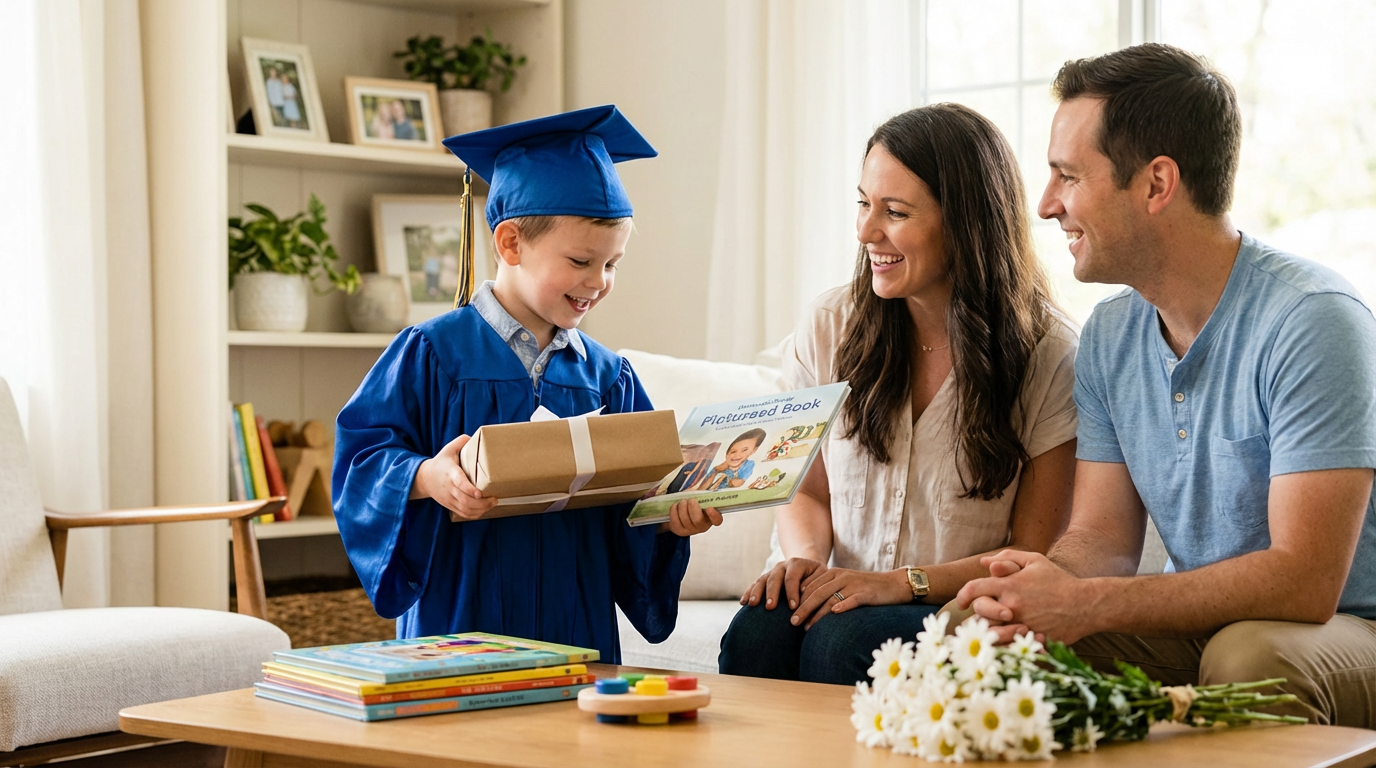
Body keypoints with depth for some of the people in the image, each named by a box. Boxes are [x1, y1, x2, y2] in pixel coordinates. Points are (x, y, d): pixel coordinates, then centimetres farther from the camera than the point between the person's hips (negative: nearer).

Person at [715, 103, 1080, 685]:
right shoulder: (832, 327, 6)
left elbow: (1034, 555, -4)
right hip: (841, 597, 3)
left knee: (842, 640, -33)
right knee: (757, 631, -31)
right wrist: (805, 558, -9)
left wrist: (905, 582, -18)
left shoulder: (1048, 356, -6)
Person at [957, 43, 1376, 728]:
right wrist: (1049, 579, -22)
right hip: (1198, 628, 5)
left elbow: (1305, 580, -25)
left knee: (1249, 657, -38)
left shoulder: (1311, 322, -19)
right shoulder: (1108, 337, 6)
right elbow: (1103, 536, 4)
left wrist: (1085, 605, -30)